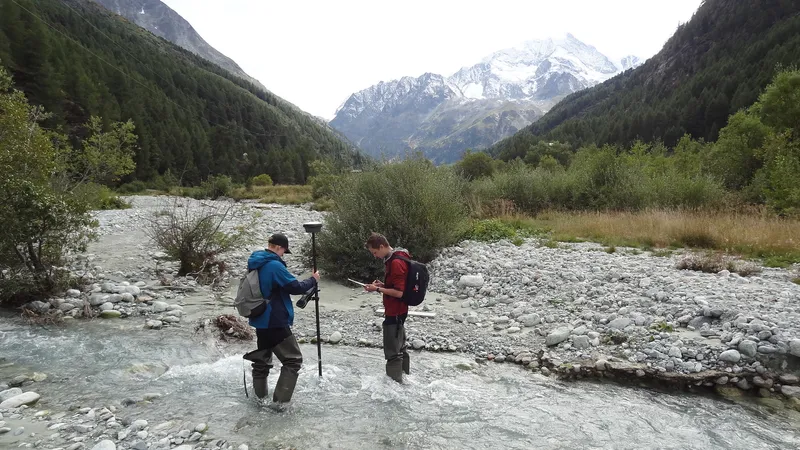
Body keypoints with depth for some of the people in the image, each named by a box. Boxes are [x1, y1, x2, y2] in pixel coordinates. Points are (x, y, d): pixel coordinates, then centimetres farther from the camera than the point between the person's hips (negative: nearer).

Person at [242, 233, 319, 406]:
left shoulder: (255, 263, 8)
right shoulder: (274, 265, -20)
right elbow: (295, 287, -17)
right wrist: (312, 280, -2)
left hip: (260, 320, 9)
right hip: (275, 322, -9)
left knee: (262, 359, 19)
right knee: (293, 360, -1)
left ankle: (259, 398, 29)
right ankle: (280, 401, -4)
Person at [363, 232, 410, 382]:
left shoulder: (396, 262, -22)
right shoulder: (394, 259, 9)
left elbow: (399, 293, -25)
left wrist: (378, 289, -17)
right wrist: (382, 285, 5)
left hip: (394, 313, -11)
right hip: (398, 311, 11)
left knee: (392, 352, -1)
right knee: (400, 347, 22)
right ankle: (405, 378, 35)